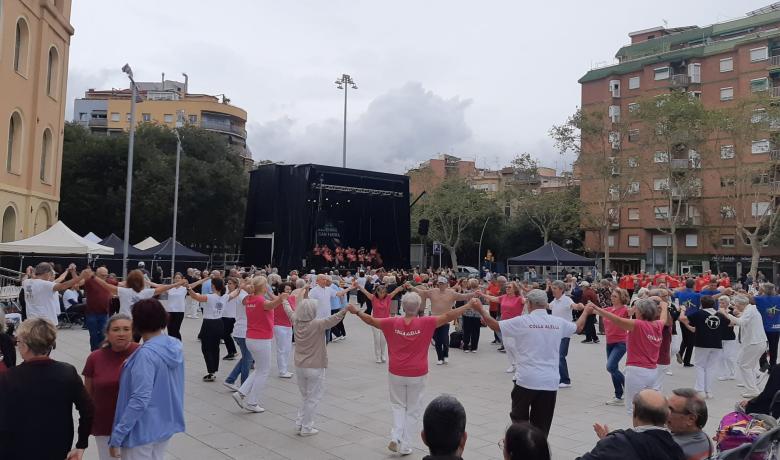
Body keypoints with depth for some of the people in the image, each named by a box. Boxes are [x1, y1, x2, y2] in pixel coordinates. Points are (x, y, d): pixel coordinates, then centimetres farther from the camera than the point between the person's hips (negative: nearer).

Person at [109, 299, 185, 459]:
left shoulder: (146, 353, -24)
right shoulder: (175, 346, -1)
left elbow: (139, 400, -27)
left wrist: (117, 436, -22)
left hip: (143, 430, -7)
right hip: (166, 424, 7)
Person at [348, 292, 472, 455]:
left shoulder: (393, 323, -7)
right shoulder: (425, 323, -13)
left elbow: (371, 320, 3)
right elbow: (448, 316, -14)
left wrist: (356, 311, 18)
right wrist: (469, 305, -8)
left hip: (396, 373, 2)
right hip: (417, 374, -2)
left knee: (398, 405, 22)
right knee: (413, 410, 14)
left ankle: (395, 437, 5)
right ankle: (404, 446, 17)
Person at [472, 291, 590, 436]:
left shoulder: (523, 321, -9)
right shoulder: (558, 322, 3)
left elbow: (495, 325, -4)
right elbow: (578, 327, 22)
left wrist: (480, 309, 8)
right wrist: (586, 311, 40)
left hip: (527, 379, -3)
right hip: (550, 381, 3)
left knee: (519, 419, 16)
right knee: (541, 425, 9)